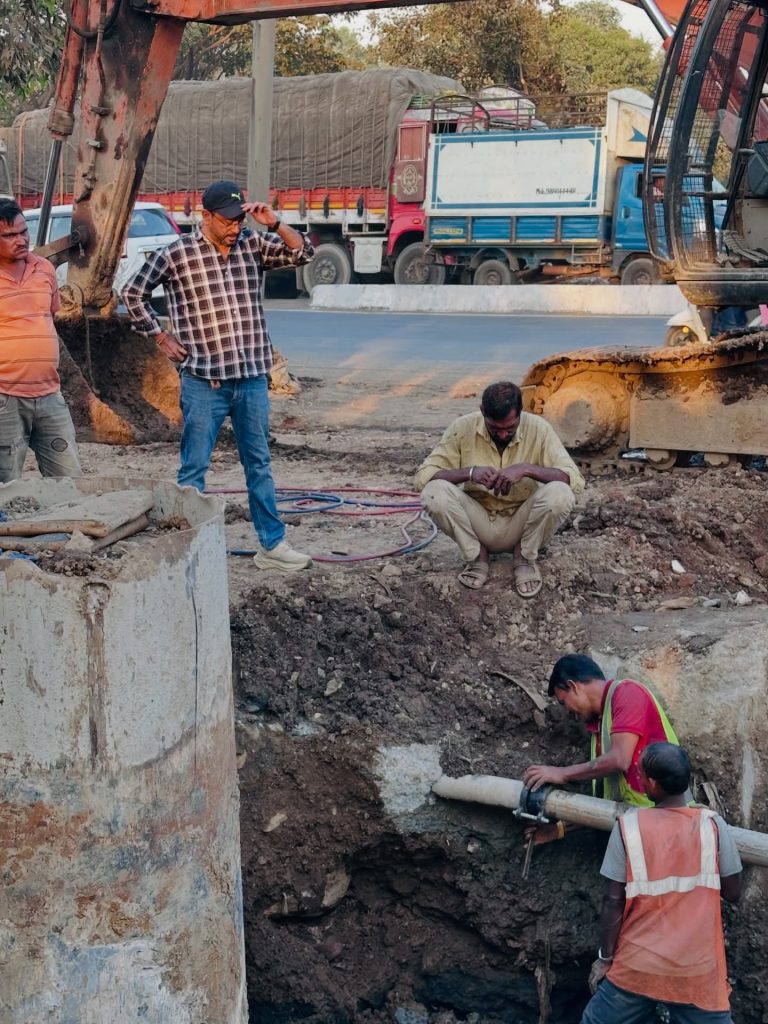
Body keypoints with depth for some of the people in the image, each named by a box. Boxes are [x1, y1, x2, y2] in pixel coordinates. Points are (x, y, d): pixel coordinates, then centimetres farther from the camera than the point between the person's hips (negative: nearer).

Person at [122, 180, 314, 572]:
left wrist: (274, 223, -12)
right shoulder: (177, 253, -5)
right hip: (204, 381, -4)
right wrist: (160, 336, 4)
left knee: (259, 465, 12)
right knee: (193, 469, 3)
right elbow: (134, 292, 5)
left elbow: (303, 252, 0)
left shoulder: (253, 245, 4)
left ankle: (272, 545, 20)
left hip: (252, 378, 4)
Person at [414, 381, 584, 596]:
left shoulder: (538, 429, -15)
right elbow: (423, 476, -17)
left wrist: (526, 469, -35)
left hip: (521, 525, 0)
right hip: (478, 524, 0)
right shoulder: (463, 428, -14)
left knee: (560, 494, -31)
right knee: (433, 493, -28)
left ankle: (525, 557, -4)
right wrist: (470, 472, -33)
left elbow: (575, 479, -21)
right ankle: (477, 556, -5)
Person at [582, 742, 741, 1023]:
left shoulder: (628, 826, -9)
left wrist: (605, 957, 4)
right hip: (699, 970, 0)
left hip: (638, 966, 0)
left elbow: (614, 901, -7)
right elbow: (732, 893, 0)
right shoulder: (712, 825, -8)